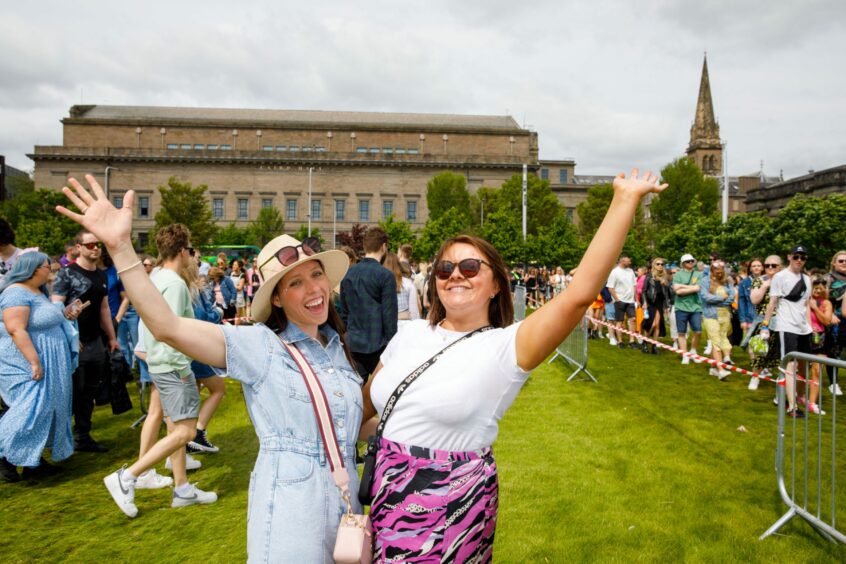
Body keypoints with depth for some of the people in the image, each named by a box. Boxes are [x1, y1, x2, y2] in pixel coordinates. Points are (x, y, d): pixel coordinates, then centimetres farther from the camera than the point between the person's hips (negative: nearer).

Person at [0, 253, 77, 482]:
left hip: (46, 363, 10)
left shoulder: (38, 291, 13)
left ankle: (33, 460, 21)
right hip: (26, 365, -10)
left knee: (44, 408, 12)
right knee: (32, 409, -13)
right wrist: (34, 362, -28)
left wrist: (63, 314, 8)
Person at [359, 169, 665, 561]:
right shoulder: (410, 334, -1)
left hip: (453, 508, -4)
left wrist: (625, 200, -28)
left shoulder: (505, 347, -16)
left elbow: (579, 295, -29)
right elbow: (369, 399, 14)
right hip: (388, 495, 5)